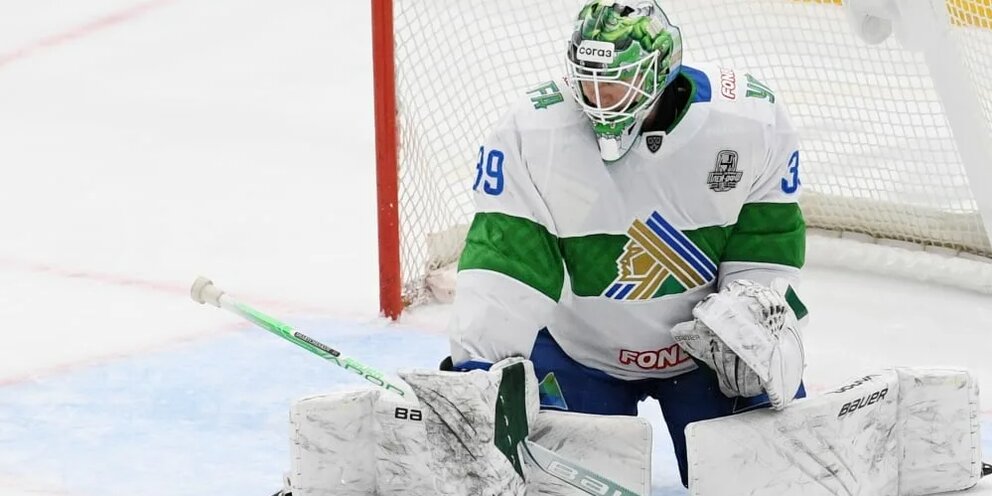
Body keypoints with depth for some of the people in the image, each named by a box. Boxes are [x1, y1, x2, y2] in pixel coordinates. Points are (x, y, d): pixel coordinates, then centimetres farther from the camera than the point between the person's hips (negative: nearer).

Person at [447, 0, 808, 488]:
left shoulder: (749, 119, -19)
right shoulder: (532, 132, -22)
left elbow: (768, 241, -7)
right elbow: (504, 261, -23)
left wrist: (754, 317, -19)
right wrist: (476, 364, -30)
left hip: (706, 341, 1)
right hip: (580, 349, -1)